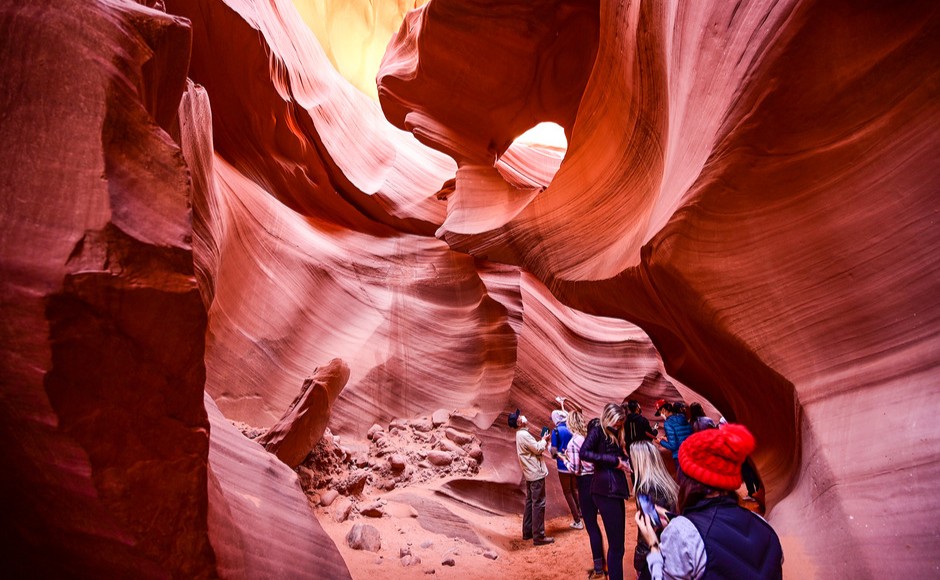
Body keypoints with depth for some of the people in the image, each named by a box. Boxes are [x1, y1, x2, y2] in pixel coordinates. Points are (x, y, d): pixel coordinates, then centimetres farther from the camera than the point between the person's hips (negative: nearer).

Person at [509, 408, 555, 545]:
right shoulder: (524, 435, -20)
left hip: (530, 473, 10)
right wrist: (544, 440, -1)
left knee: (530, 502, 16)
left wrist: (542, 441, 5)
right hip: (536, 473, -10)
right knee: (538, 504, -7)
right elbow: (538, 449, -18)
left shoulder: (521, 434, 13)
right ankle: (538, 536, -4)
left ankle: (527, 532, 23)